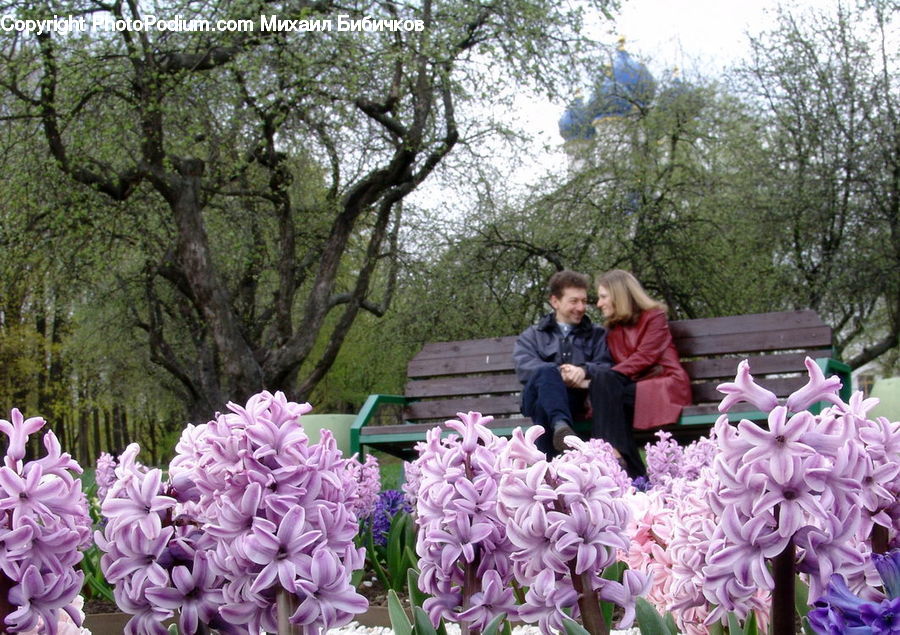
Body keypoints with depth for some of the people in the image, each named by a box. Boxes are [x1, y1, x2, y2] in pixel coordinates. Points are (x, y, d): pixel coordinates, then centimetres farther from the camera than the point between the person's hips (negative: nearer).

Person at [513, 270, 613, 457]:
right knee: (548, 371, -35)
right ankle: (560, 426, -61)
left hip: (578, 400, 0)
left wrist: (584, 370, -18)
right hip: (539, 398, 0)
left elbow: (606, 367, 5)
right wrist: (561, 374, -15)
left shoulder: (597, 334, 26)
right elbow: (524, 367, 1)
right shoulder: (532, 335, 24)